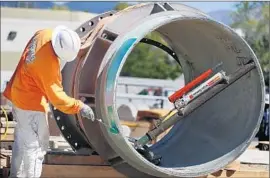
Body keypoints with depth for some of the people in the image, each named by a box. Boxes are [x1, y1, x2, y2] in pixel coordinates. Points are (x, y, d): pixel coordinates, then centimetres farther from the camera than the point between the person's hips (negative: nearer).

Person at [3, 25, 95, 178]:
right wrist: (79, 107, -24)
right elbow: (56, 95, -27)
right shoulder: (49, 61, -33)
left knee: (23, 140, 21)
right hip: (31, 102, -10)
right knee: (36, 145, -2)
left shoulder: (45, 34, -10)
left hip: (20, 94, 10)